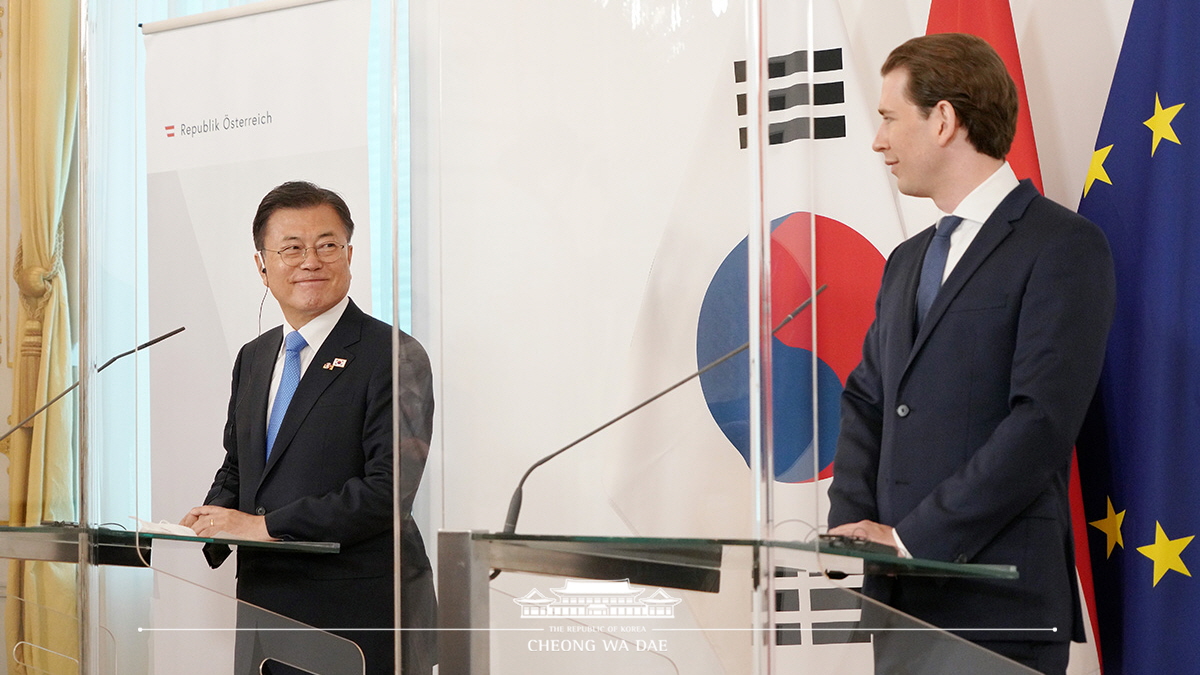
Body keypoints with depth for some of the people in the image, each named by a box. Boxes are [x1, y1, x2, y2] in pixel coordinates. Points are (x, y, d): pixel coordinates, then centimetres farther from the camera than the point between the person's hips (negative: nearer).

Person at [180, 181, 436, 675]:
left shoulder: (393, 356, -10)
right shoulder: (252, 359, 14)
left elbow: (389, 490, -19)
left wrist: (265, 525, -19)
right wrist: (208, 527, 0)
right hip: (266, 615, 6)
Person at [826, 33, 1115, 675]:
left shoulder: (1063, 247, -7)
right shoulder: (908, 261, 19)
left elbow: (1042, 422, -15)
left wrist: (910, 538, -15)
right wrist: (852, 526, -1)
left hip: (999, 601, -7)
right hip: (901, 596, 7)